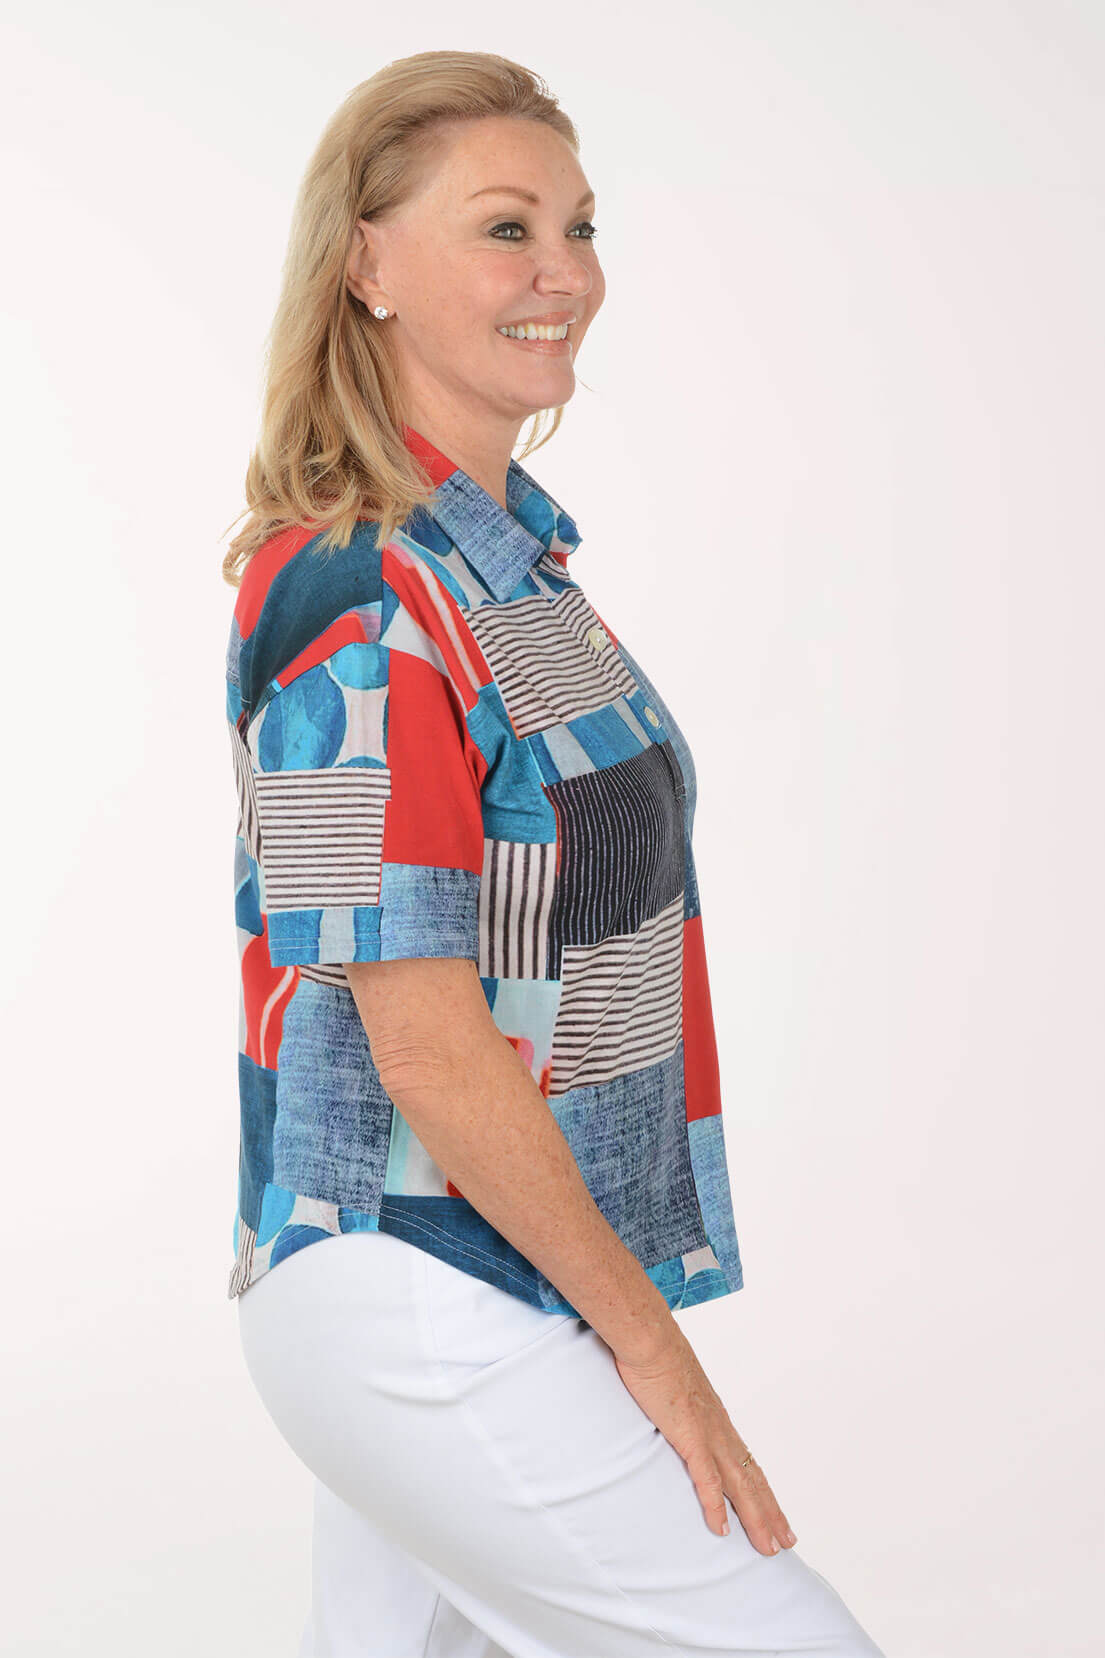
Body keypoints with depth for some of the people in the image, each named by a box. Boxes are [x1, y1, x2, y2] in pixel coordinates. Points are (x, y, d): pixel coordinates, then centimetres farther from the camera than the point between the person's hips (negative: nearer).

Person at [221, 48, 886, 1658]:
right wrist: (646, 1334, -12)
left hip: (460, 1293, 9)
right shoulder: (366, 603, -20)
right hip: (416, 1319, -8)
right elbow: (427, 1050, -21)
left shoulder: (507, 547, 9)